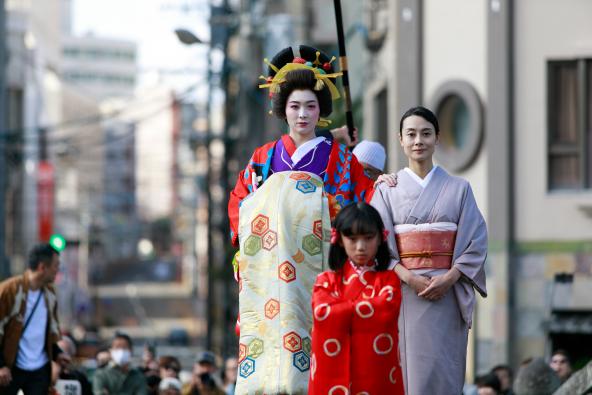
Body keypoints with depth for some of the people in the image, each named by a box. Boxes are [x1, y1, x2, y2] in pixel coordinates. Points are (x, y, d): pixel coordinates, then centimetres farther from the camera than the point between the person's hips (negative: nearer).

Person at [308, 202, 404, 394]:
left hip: (377, 374, 0)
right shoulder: (327, 281, 6)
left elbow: (386, 312, -13)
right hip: (335, 374, 1)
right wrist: (370, 308, -9)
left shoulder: (388, 279, 5)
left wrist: (342, 312, -10)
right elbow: (323, 314, -12)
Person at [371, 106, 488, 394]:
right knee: (409, 369, -5)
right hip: (403, 294, 0)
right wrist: (409, 278, -15)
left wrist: (449, 278, -12)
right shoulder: (386, 190, 8)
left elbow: (476, 241, 3)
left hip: (448, 293, 0)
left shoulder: (459, 189, 10)